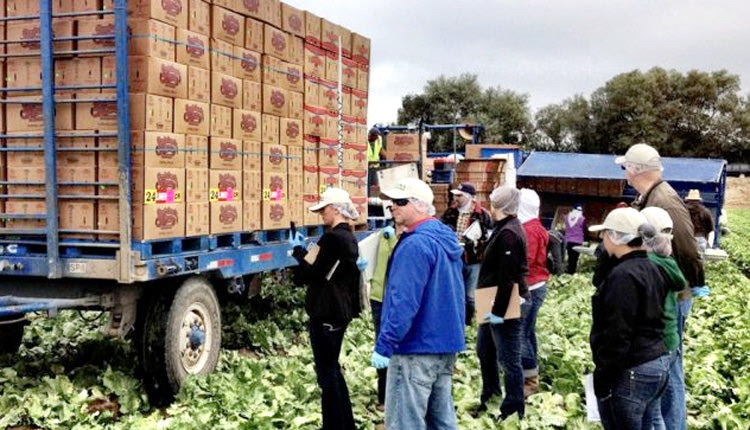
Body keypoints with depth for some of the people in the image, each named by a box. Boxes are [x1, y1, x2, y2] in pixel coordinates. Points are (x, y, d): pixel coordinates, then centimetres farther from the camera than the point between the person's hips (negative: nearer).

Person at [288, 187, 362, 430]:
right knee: (333, 368, 20)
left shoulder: (333, 238, -19)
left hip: (326, 314, -10)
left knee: (327, 373, -2)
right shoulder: (349, 238, 11)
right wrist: (305, 251, 10)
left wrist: (298, 251, -7)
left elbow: (314, 274, -19)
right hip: (341, 310, 10)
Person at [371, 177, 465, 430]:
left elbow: (404, 302, -24)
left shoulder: (415, 245, -19)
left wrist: (384, 345, -20)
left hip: (417, 347, -10)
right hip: (447, 344, 10)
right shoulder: (446, 238, 11)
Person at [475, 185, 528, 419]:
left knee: (509, 358, 0)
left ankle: (514, 409, 11)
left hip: (506, 305, -11)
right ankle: (490, 394, 39)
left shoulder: (508, 233, -20)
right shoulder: (504, 228, 13)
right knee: (484, 349, 23)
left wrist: (499, 310, -25)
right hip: (495, 304, 11)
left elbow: (507, 277, -25)